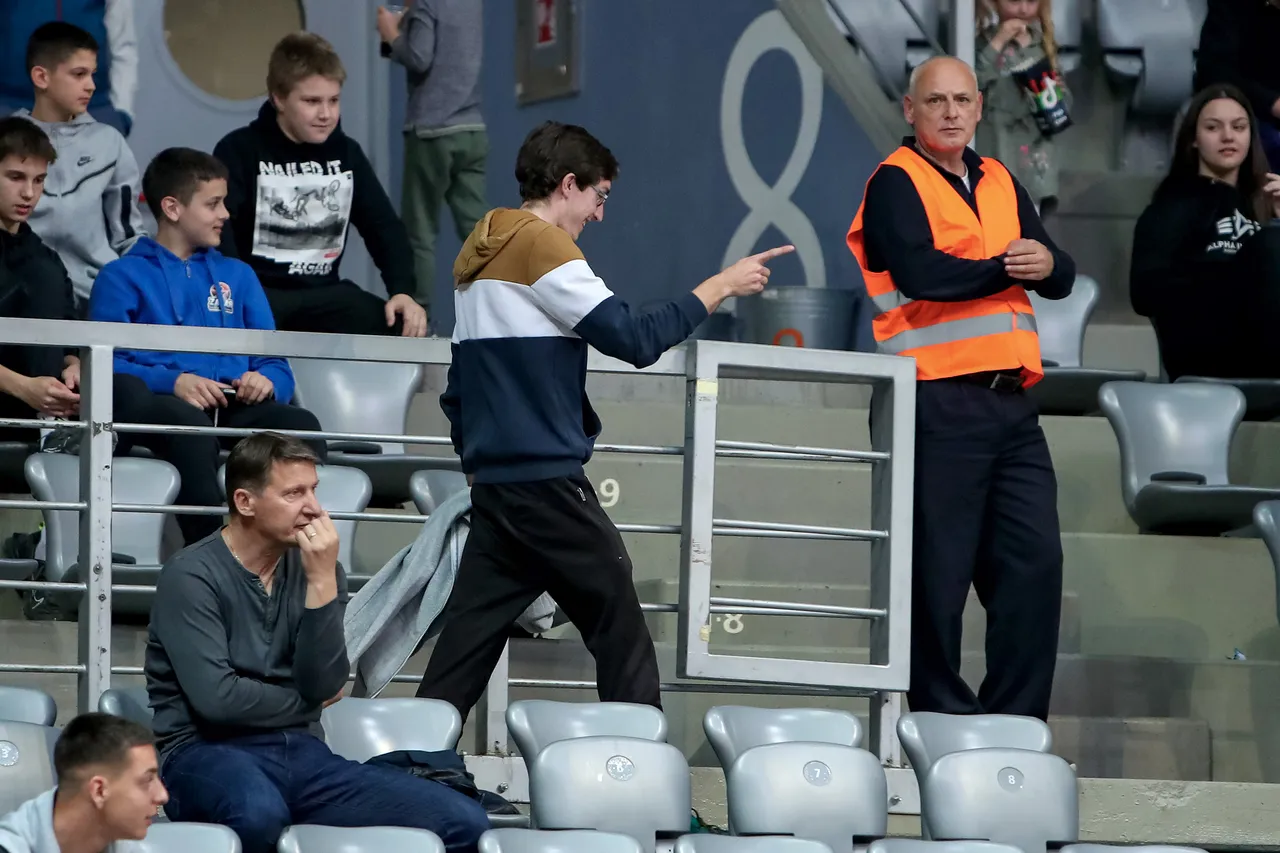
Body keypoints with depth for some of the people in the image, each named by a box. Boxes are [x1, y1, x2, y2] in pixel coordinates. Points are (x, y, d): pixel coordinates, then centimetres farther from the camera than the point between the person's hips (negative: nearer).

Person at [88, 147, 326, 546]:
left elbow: (277, 366, 20)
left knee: (301, 425, -30)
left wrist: (266, 381, -6)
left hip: (236, 407, 4)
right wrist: (173, 382, -19)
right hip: (164, 404, -4)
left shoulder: (237, 275, 29)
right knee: (192, 424, -41)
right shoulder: (123, 277, 15)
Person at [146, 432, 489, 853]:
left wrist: (322, 582, -12)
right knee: (259, 814, -43)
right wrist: (303, 704, 0)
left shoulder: (313, 567, 9)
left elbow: (324, 686, -3)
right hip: (206, 753, -5)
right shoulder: (191, 575, -7)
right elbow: (216, 697, -16)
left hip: (298, 752, 5)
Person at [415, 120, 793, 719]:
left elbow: (456, 390, 22)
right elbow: (633, 339, -16)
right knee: (620, 628, -1)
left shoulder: (479, 254, 17)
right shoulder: (543, 245, -10)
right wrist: (721, 286, -9)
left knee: (467, 642, 6)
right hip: (547, 484, -9)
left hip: (493, 485, 9)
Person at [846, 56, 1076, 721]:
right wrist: (1007, 268, -6)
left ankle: (1016, 724, 8)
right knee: (938, 571, -3)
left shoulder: (1000, 184, 19)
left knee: (1035, 560, 2)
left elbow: (1062, 279, 14)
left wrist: (1046, 264, -10)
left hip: (1009, 402, 7)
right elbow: (920, 273, -19)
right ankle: (942, 720, 4)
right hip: (936, 406, -7)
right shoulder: (896, 184, -2)